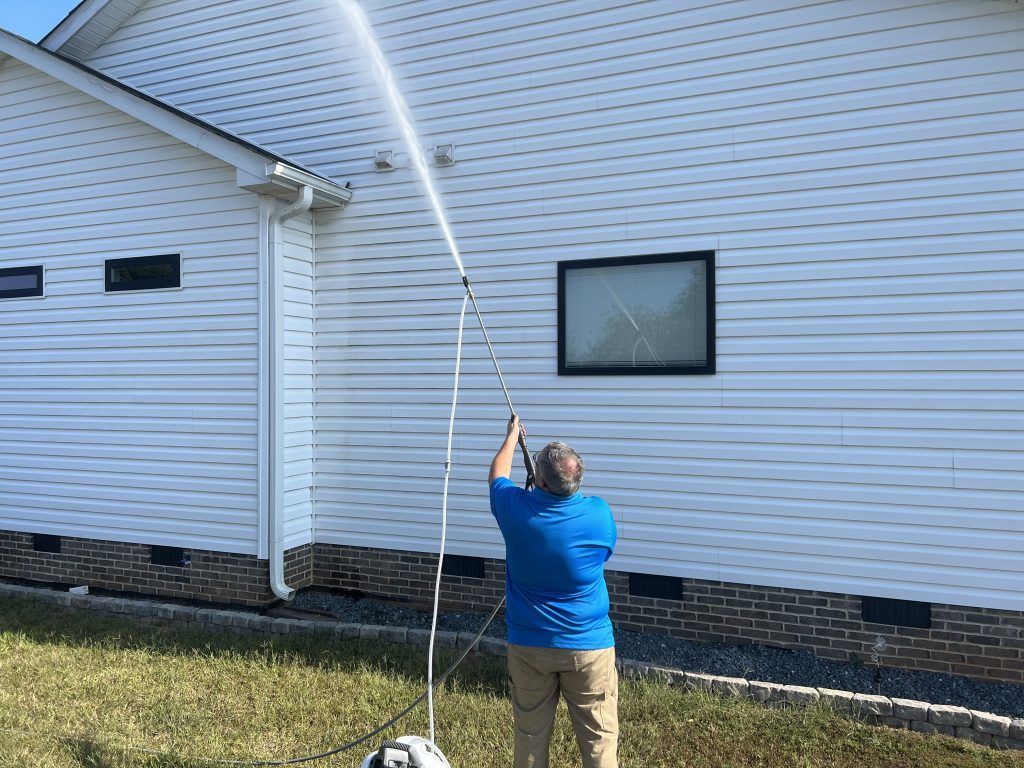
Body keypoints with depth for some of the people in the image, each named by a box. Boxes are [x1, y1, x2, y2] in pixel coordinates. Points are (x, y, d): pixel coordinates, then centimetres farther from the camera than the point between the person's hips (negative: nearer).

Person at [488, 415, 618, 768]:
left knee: (530, 735, 16)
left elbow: (497, 473, 11)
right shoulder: (598, 513, -15)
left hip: (528, 645, 2)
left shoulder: (515, 508, -13)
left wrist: (513, 435, 26)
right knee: (599, 738, 9)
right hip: (588, 646, -1)